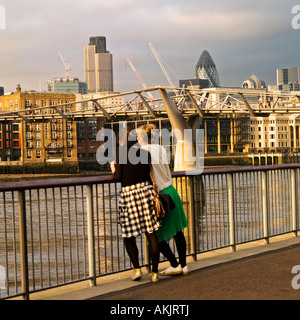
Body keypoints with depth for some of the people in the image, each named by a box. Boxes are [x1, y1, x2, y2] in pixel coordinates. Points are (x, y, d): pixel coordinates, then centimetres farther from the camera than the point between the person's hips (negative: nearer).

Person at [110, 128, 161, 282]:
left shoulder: (121, 151, -3)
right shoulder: (145, 153, 8)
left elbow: (118, 177, -3)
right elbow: (147, 174, 10)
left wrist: (113, 168, 17)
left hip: (128, 193, -3)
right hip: (145, 190, 3)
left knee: (128, 236, 11)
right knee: (151, 234, 6)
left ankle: (137, 269, 3)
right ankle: (154, 272, 8)